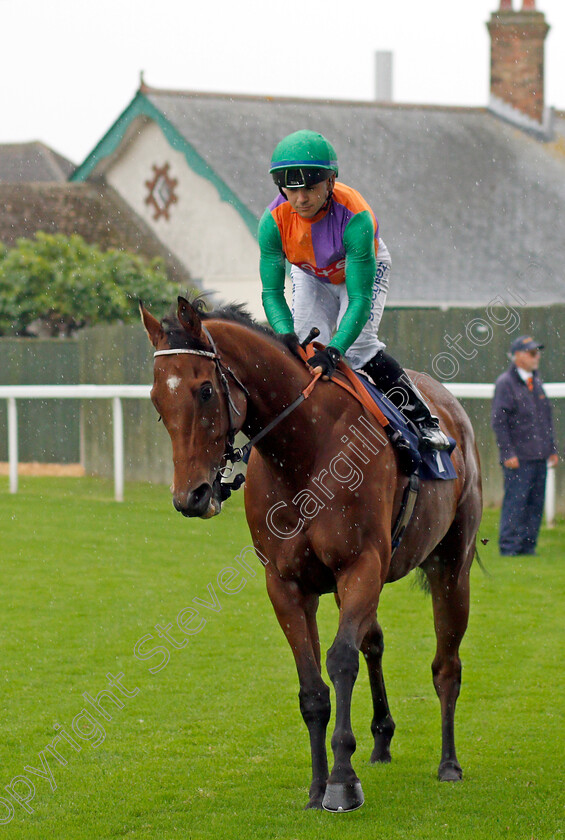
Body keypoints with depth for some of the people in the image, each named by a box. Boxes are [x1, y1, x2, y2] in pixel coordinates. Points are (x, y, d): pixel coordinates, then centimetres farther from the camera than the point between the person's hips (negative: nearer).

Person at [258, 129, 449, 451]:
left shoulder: (356, 218, -42)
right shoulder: (274, 221, -33)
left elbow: (360, 298, -42)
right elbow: (272, 292, -27)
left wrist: (334, 350, -55)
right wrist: (287, 337, -46)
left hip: (367, 267, -3)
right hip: (311, 276, 3)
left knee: (357, 345, -21)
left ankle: (423, 419, -7)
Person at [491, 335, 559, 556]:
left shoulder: (536, 382, 18)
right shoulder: (505, 383, -5)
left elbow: (547, 419, 24)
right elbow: (498, 421, -10)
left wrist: (551, 450, 18)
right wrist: (508, 453, -16)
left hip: (539, 456, 7)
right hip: (518, 458, -7)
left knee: (535, 504, 6)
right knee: (515, 502, -8)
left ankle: (527, 546, 12)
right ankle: (508, 548, -4)